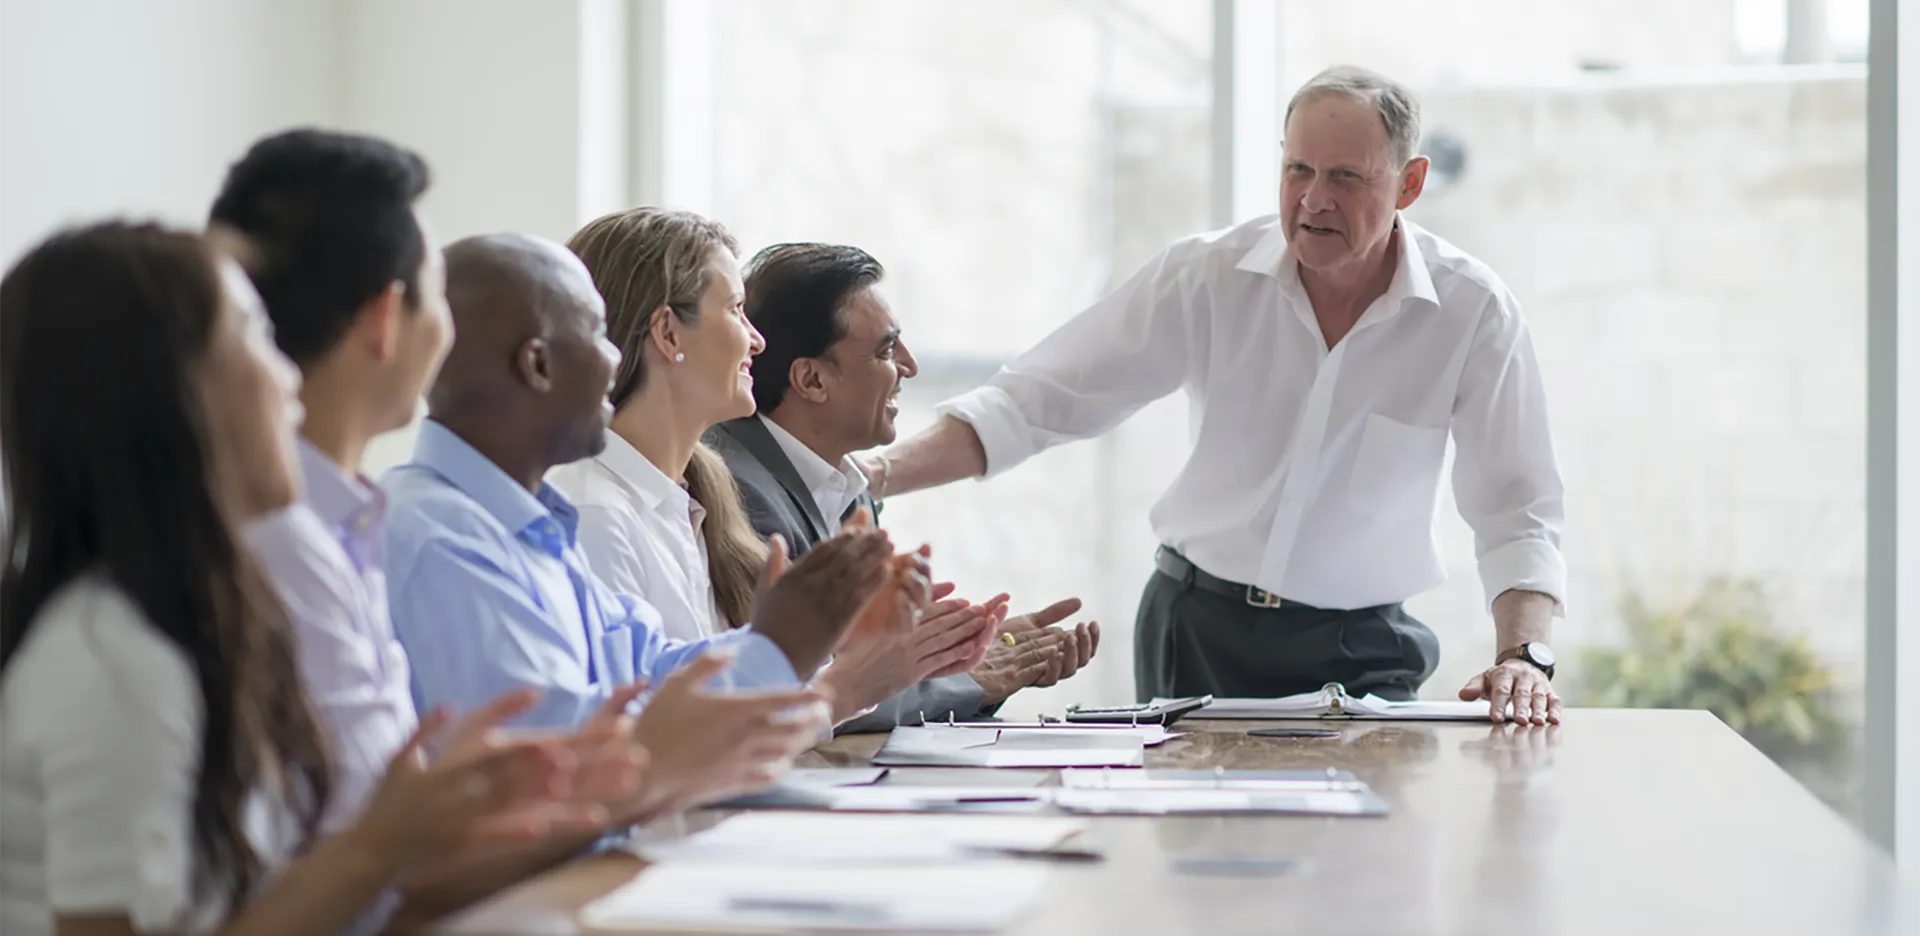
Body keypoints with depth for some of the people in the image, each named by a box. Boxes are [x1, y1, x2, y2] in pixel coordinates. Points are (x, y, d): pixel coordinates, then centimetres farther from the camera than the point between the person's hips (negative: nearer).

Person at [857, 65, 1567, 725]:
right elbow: (1035, 400, -7)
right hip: (1194, 627, 1)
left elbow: (1515, 510, -5)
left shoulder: (1474, 312, -7)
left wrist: (1523, 655, -23)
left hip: (1359, 647, -1)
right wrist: (876, 474, -20)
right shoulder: (1208, 277, -6)